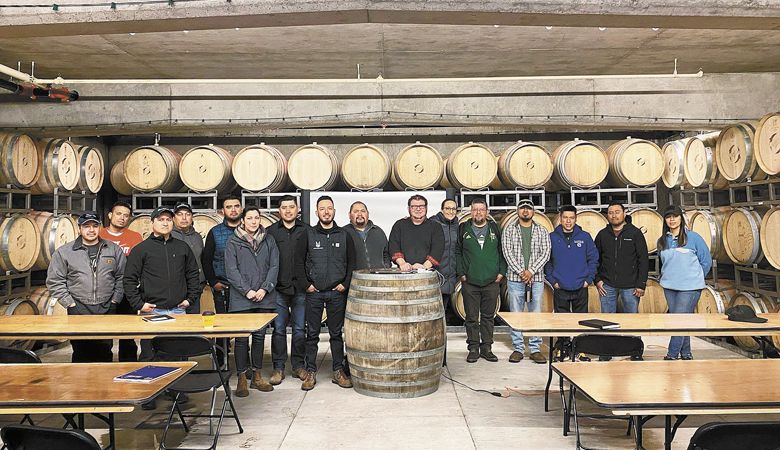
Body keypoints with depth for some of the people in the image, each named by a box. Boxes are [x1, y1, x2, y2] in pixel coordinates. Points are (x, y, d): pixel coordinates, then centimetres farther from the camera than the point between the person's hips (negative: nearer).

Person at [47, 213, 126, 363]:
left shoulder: (114, 250, 7)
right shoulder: (64, 252, 2)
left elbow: (121, 277, 11)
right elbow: (54, 281, 2)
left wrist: (115, 300, 2)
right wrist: (70, 303, -4)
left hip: (107, 310, 1)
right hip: (78, 311, -1)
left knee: (105, 353, 8)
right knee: (81, 352, 3)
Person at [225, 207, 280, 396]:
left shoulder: (268, 240, 9)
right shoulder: (233, 242, 1)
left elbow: (274, 267, 4)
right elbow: (231, 270, -4)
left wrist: (264, 289, -8)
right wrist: (247, 290, -13)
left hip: (264, 297, 3)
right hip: (241, 298, -3)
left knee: (260, 336, 9)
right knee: (242, 338, 0)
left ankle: (257, 376, 20)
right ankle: (241, 378, 9)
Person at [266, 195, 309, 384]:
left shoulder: (306, 231, 6)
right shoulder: (271, 231, 5)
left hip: (300, 289, 0)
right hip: (279, 290, 0)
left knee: (299, 329, 6)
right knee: (279, 329, 2)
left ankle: (298, 365, 19)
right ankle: (278, 368, 12)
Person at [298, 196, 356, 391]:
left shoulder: (344, 235, 6)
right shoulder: (308, 234, 2)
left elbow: (352, 262, 8)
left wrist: (345, 284, -1)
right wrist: (306, 284, -3)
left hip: (337, 292, 1)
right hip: (314, 292, -1)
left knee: (336, 333, 8)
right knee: (312, 334, 3)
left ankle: (338, 371, 17)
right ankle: (311, 372, 12)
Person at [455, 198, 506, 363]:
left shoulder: (495, 229, 8)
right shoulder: (463, 229, 4)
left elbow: (502, 252, 10)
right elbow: (457, 252, 5)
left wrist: (501, 272, 2)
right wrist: (461, 273, -2)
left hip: (492, 282, 1)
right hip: (469, 282, -1)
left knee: (488, 317, 8)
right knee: (472, 318, 3)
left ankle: (487, 348, 17)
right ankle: (473, 349, 12)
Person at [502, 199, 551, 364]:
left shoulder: (541, 231, 8)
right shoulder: (509, 230, 5)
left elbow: (546, 253, 0)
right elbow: (508, 253, -4)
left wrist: (531, 271, -12)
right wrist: (520, 271, -13)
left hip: (536, 279, 1)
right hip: (515, 278, -1)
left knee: (536, 314, 4)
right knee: (516, 315, 3)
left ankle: (535, 349, 12)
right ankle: (518, 349, 11)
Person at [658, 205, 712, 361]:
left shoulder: (693, 237, -5)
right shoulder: (662, 241, 7)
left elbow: (706, 261, 1)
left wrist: (694, 277, 6)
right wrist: (671, 277, 14)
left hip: (690, 287, -5)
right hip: (669, 287, 5)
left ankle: (672, 355, -2)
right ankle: (686, 354, 21)